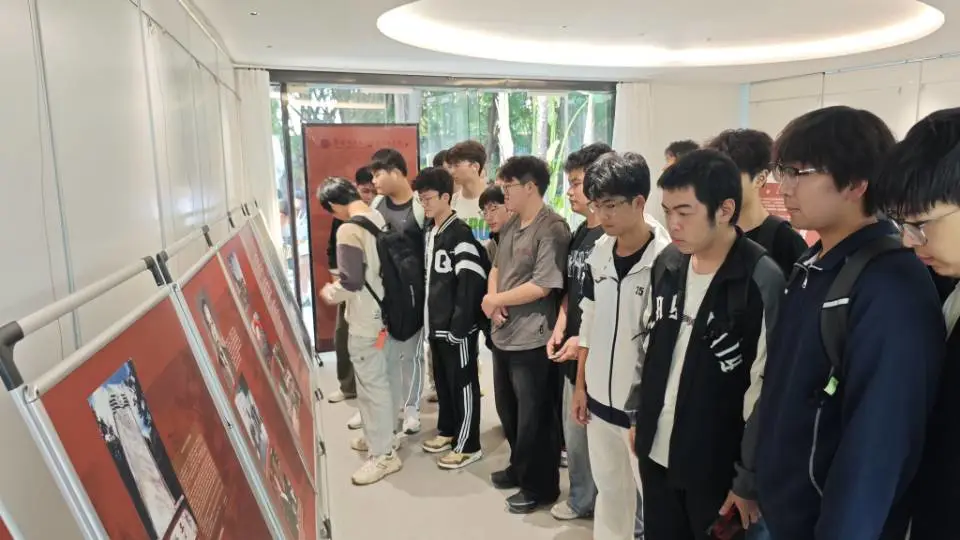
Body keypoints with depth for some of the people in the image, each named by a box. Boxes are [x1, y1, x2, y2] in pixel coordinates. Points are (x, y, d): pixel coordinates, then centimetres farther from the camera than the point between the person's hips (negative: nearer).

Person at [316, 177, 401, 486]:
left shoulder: (349, 230, -21)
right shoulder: (380, 218, 3)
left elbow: (351, 282, -24)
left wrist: (331, 294, -4)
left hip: (365, 318, -9)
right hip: (383, 310, 9)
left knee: (371, 383, 2)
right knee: (378, 378, 20)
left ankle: (383, 455, 12)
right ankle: (378, 435, 36)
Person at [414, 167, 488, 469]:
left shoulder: (460, 234, -16)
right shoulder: (429, 232, 12)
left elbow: (471, 283, -20)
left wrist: (459, 325, -21)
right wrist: (427, 317, 15)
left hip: (456, 326, -8)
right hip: (436, 323, 8)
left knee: (463, 383, 3)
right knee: (442, 379, 19)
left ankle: (468, 446, 14)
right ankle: (447, 431, 35)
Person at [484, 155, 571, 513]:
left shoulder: (551, 229, -18)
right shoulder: (511, 226, 10)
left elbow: (541, 286, -23)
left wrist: (495, 299, -12)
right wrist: (492, 301, -6)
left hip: (532, 339, -9)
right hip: (504, 334, 9)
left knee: (534, 417, 7)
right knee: (508, 409, 22)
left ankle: (541, 486, 26)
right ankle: (519, 468, 43)